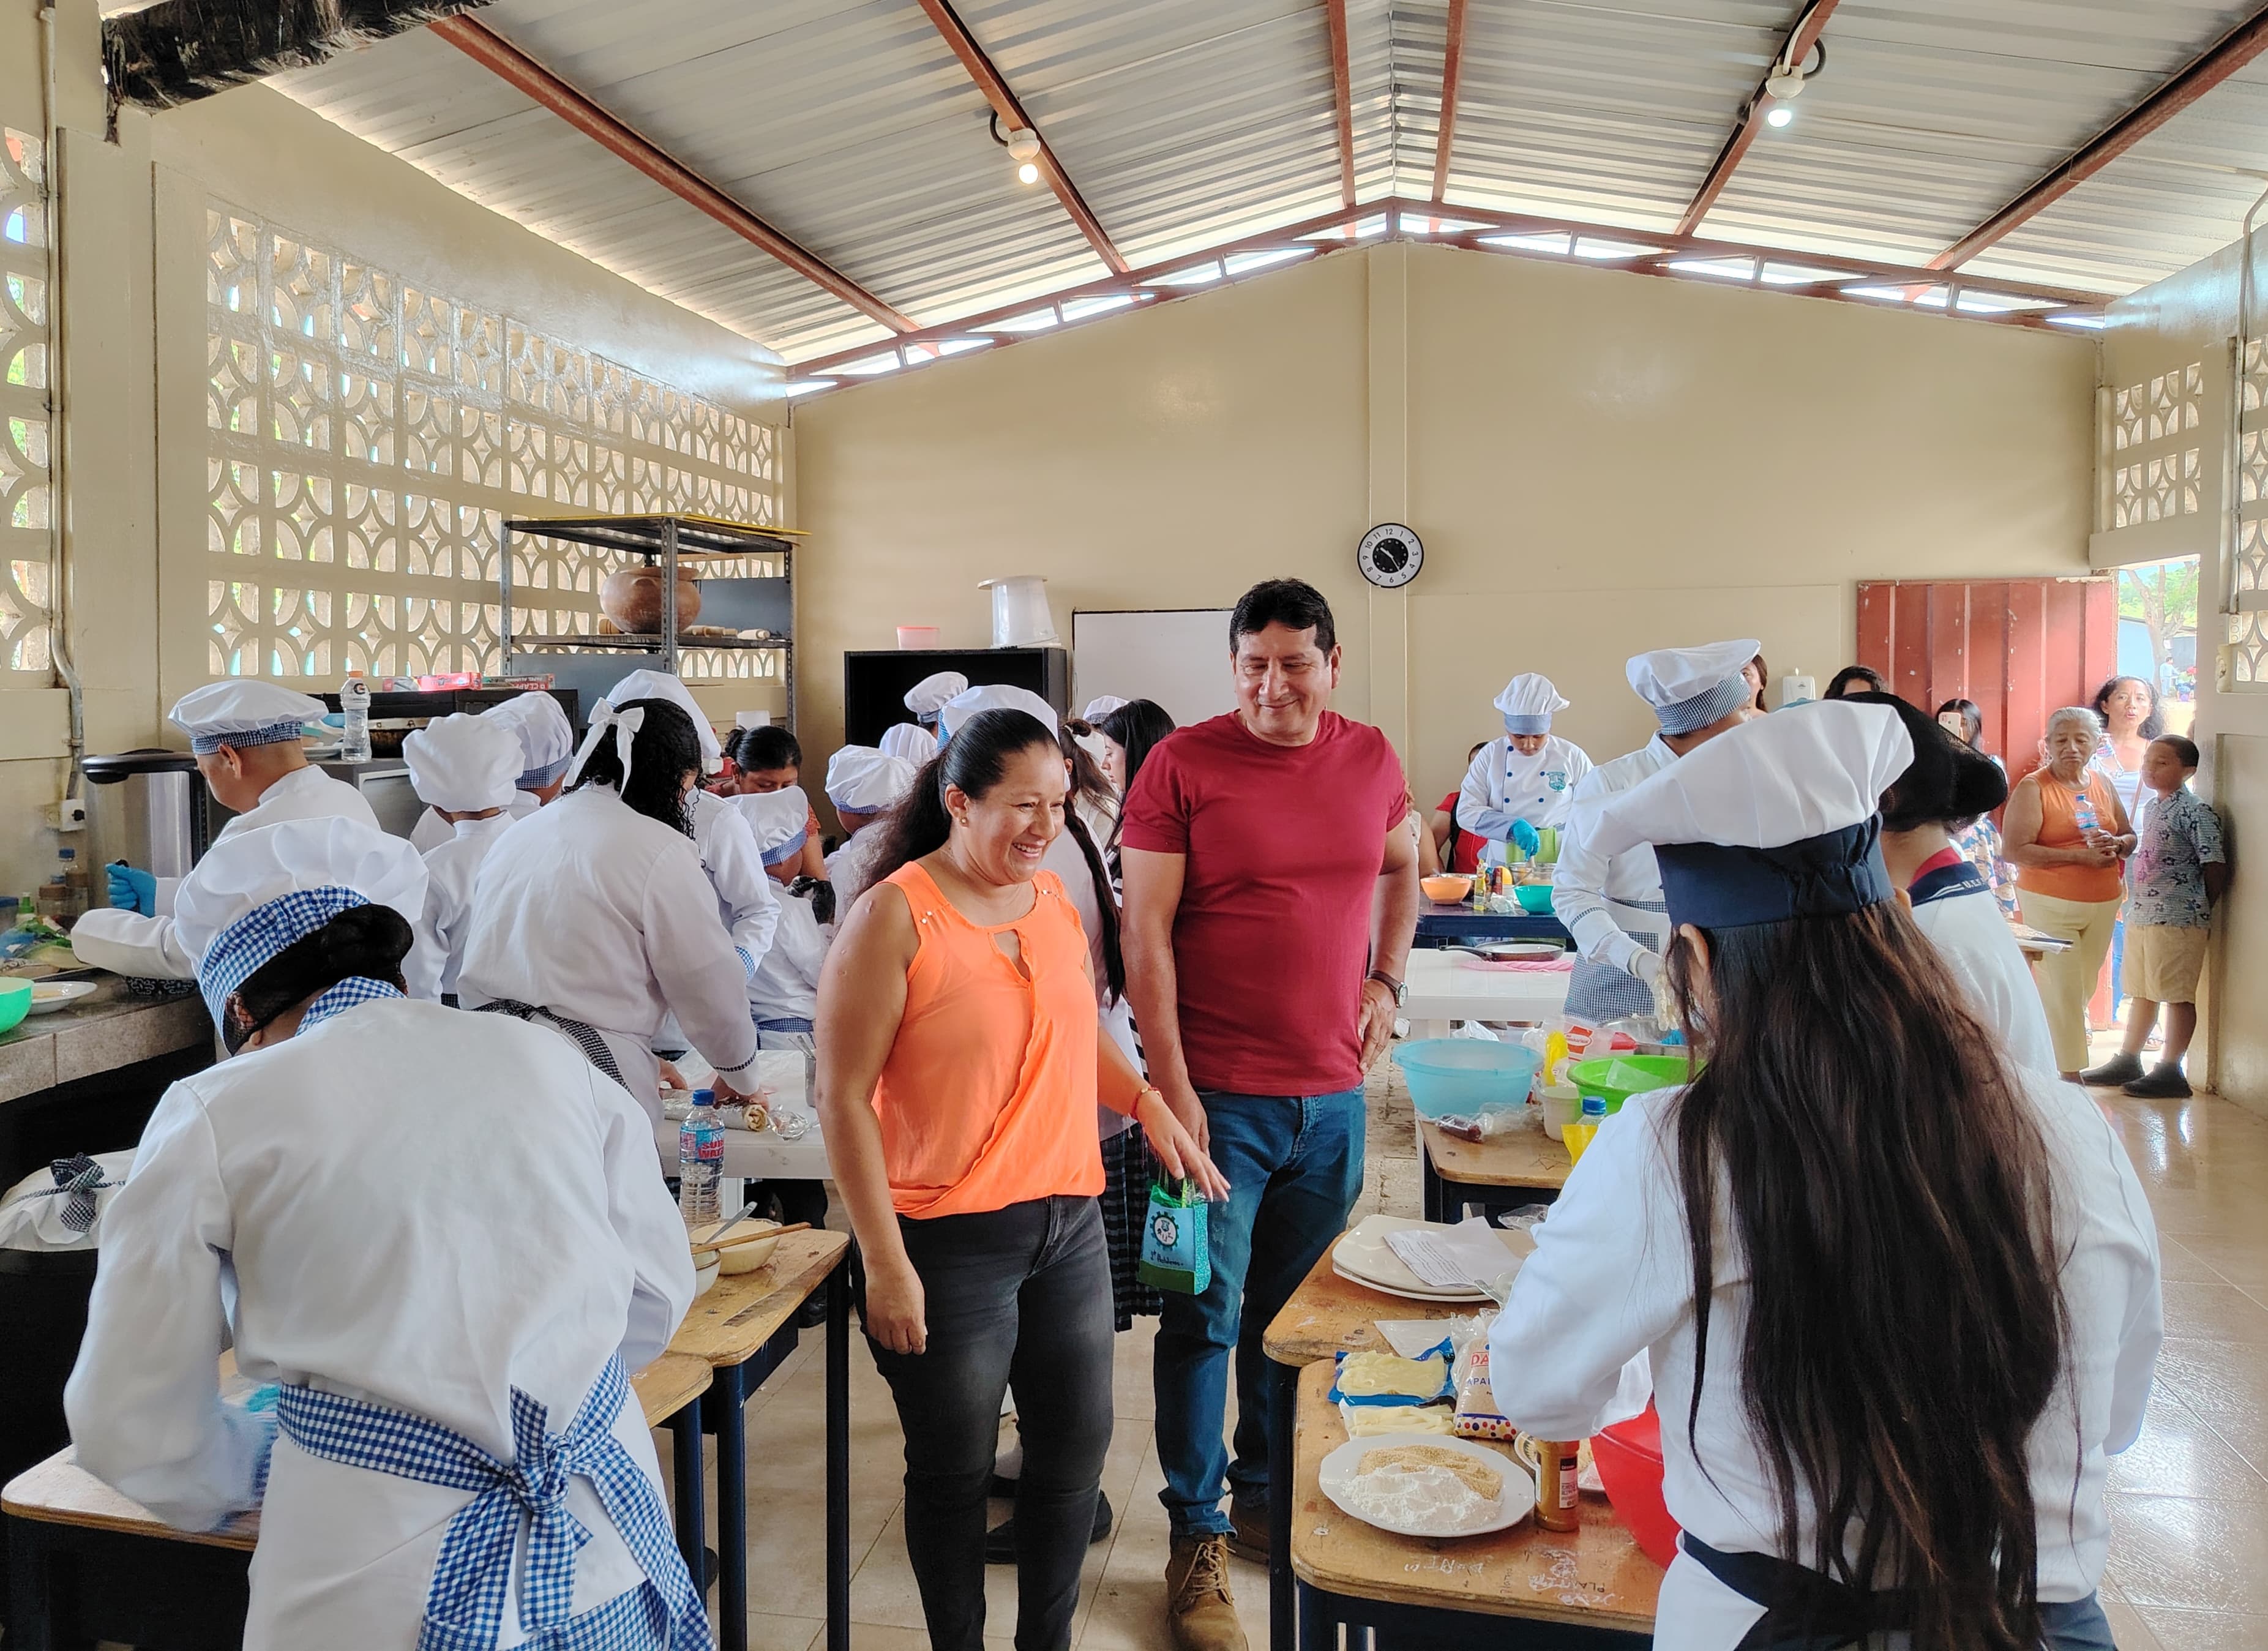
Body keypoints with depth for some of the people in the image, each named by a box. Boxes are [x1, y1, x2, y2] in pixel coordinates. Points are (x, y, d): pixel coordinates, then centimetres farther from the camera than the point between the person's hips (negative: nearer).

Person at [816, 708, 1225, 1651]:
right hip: (952, 1243, -6)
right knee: (955, 1474, 11)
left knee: (1076, 1448, 16)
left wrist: (1147, 1103, 6)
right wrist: (887, 1265, -16)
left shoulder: (1053, 897, 5)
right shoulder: (894, 919, -15)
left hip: (1069, 1222, 6)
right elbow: (843, 1098, -14)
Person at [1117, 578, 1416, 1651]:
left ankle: (1266, 1491, 37)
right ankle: (1197, 1537, 21)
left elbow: (1401, 870, 24)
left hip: (1333, 1096, 4)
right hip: (1220, 1095, -4)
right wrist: (1169, 1084, -14)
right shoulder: (1182, 765, -9)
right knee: (1208, 1314, 4)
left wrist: (1386, 980, 10)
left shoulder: (1371, 759, 5)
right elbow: (1145, 933, -10)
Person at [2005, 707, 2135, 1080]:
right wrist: (2080, 856, -21)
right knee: (2062, 990, -7)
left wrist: (2115, 845, -6)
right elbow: (2016, 850, -18)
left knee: (2082, 989, 12)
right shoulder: (2032, 788, -9)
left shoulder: (2102, 784, 10)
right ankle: (2070, 1075, 1)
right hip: (2050, 905, -6)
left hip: (2103, 903, 6)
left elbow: (2130, 836, 19)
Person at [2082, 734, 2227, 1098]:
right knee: (2142, 992, 17)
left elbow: (2215, 865, -13)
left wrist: (2200, 908, -4)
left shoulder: (2195, 811, -12)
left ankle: (2170, 1071, 6)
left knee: (2177, 995, 0)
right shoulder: (2151, 808, 14)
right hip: (2140, 915, 9)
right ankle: (2127, 1061, 26)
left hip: (2177, 919, -9)